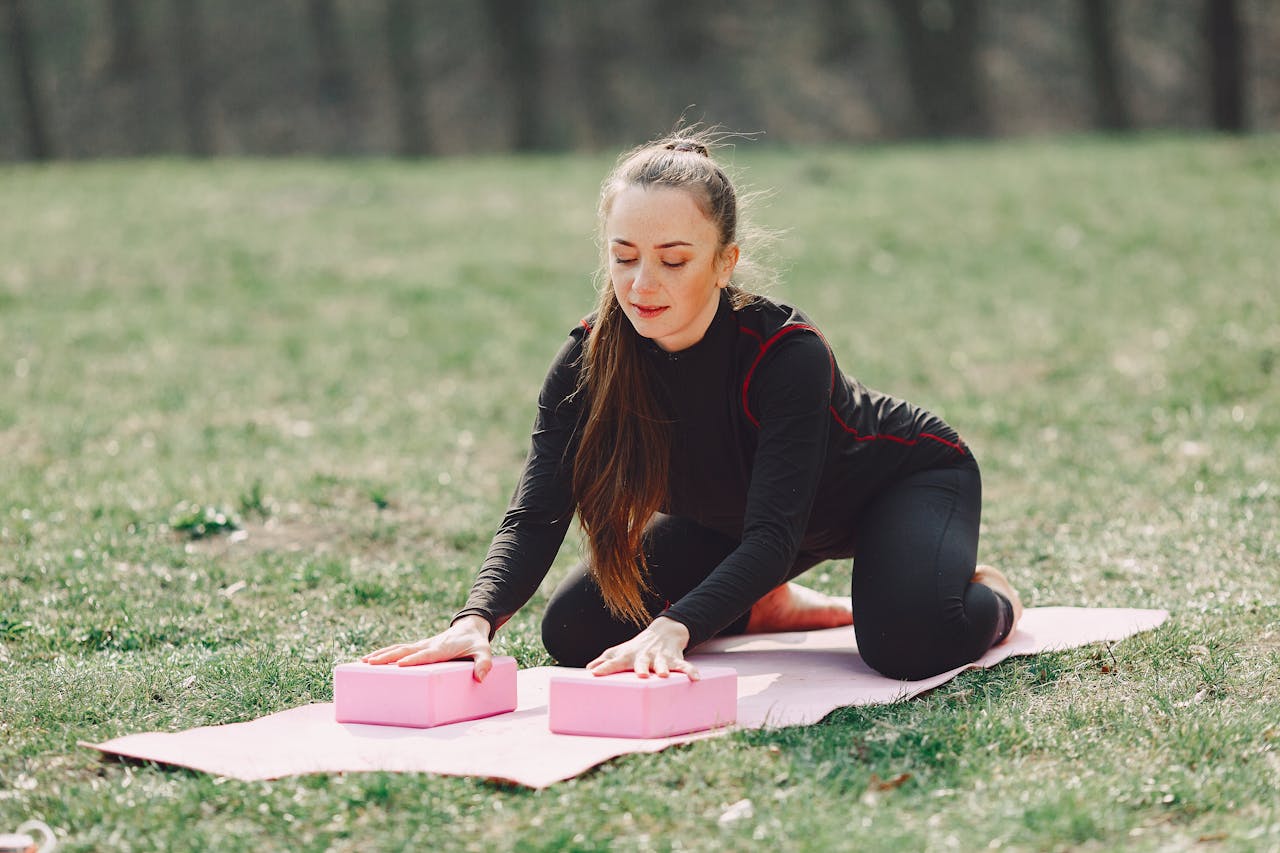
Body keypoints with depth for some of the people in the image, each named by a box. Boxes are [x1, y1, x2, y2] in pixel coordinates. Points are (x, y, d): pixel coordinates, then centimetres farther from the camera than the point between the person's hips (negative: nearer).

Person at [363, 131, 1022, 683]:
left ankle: (988, 600, 2)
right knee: (572, 630, -8)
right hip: (734, 514, 5)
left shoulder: (788, 354, -38)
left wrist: (672, 629, -63)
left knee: (907, 641, -36)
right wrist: (477, 620, -54)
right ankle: (770, 608, 16)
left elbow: (773, 535, -46)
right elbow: (534, 517, -34)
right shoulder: (587, 363, -25)